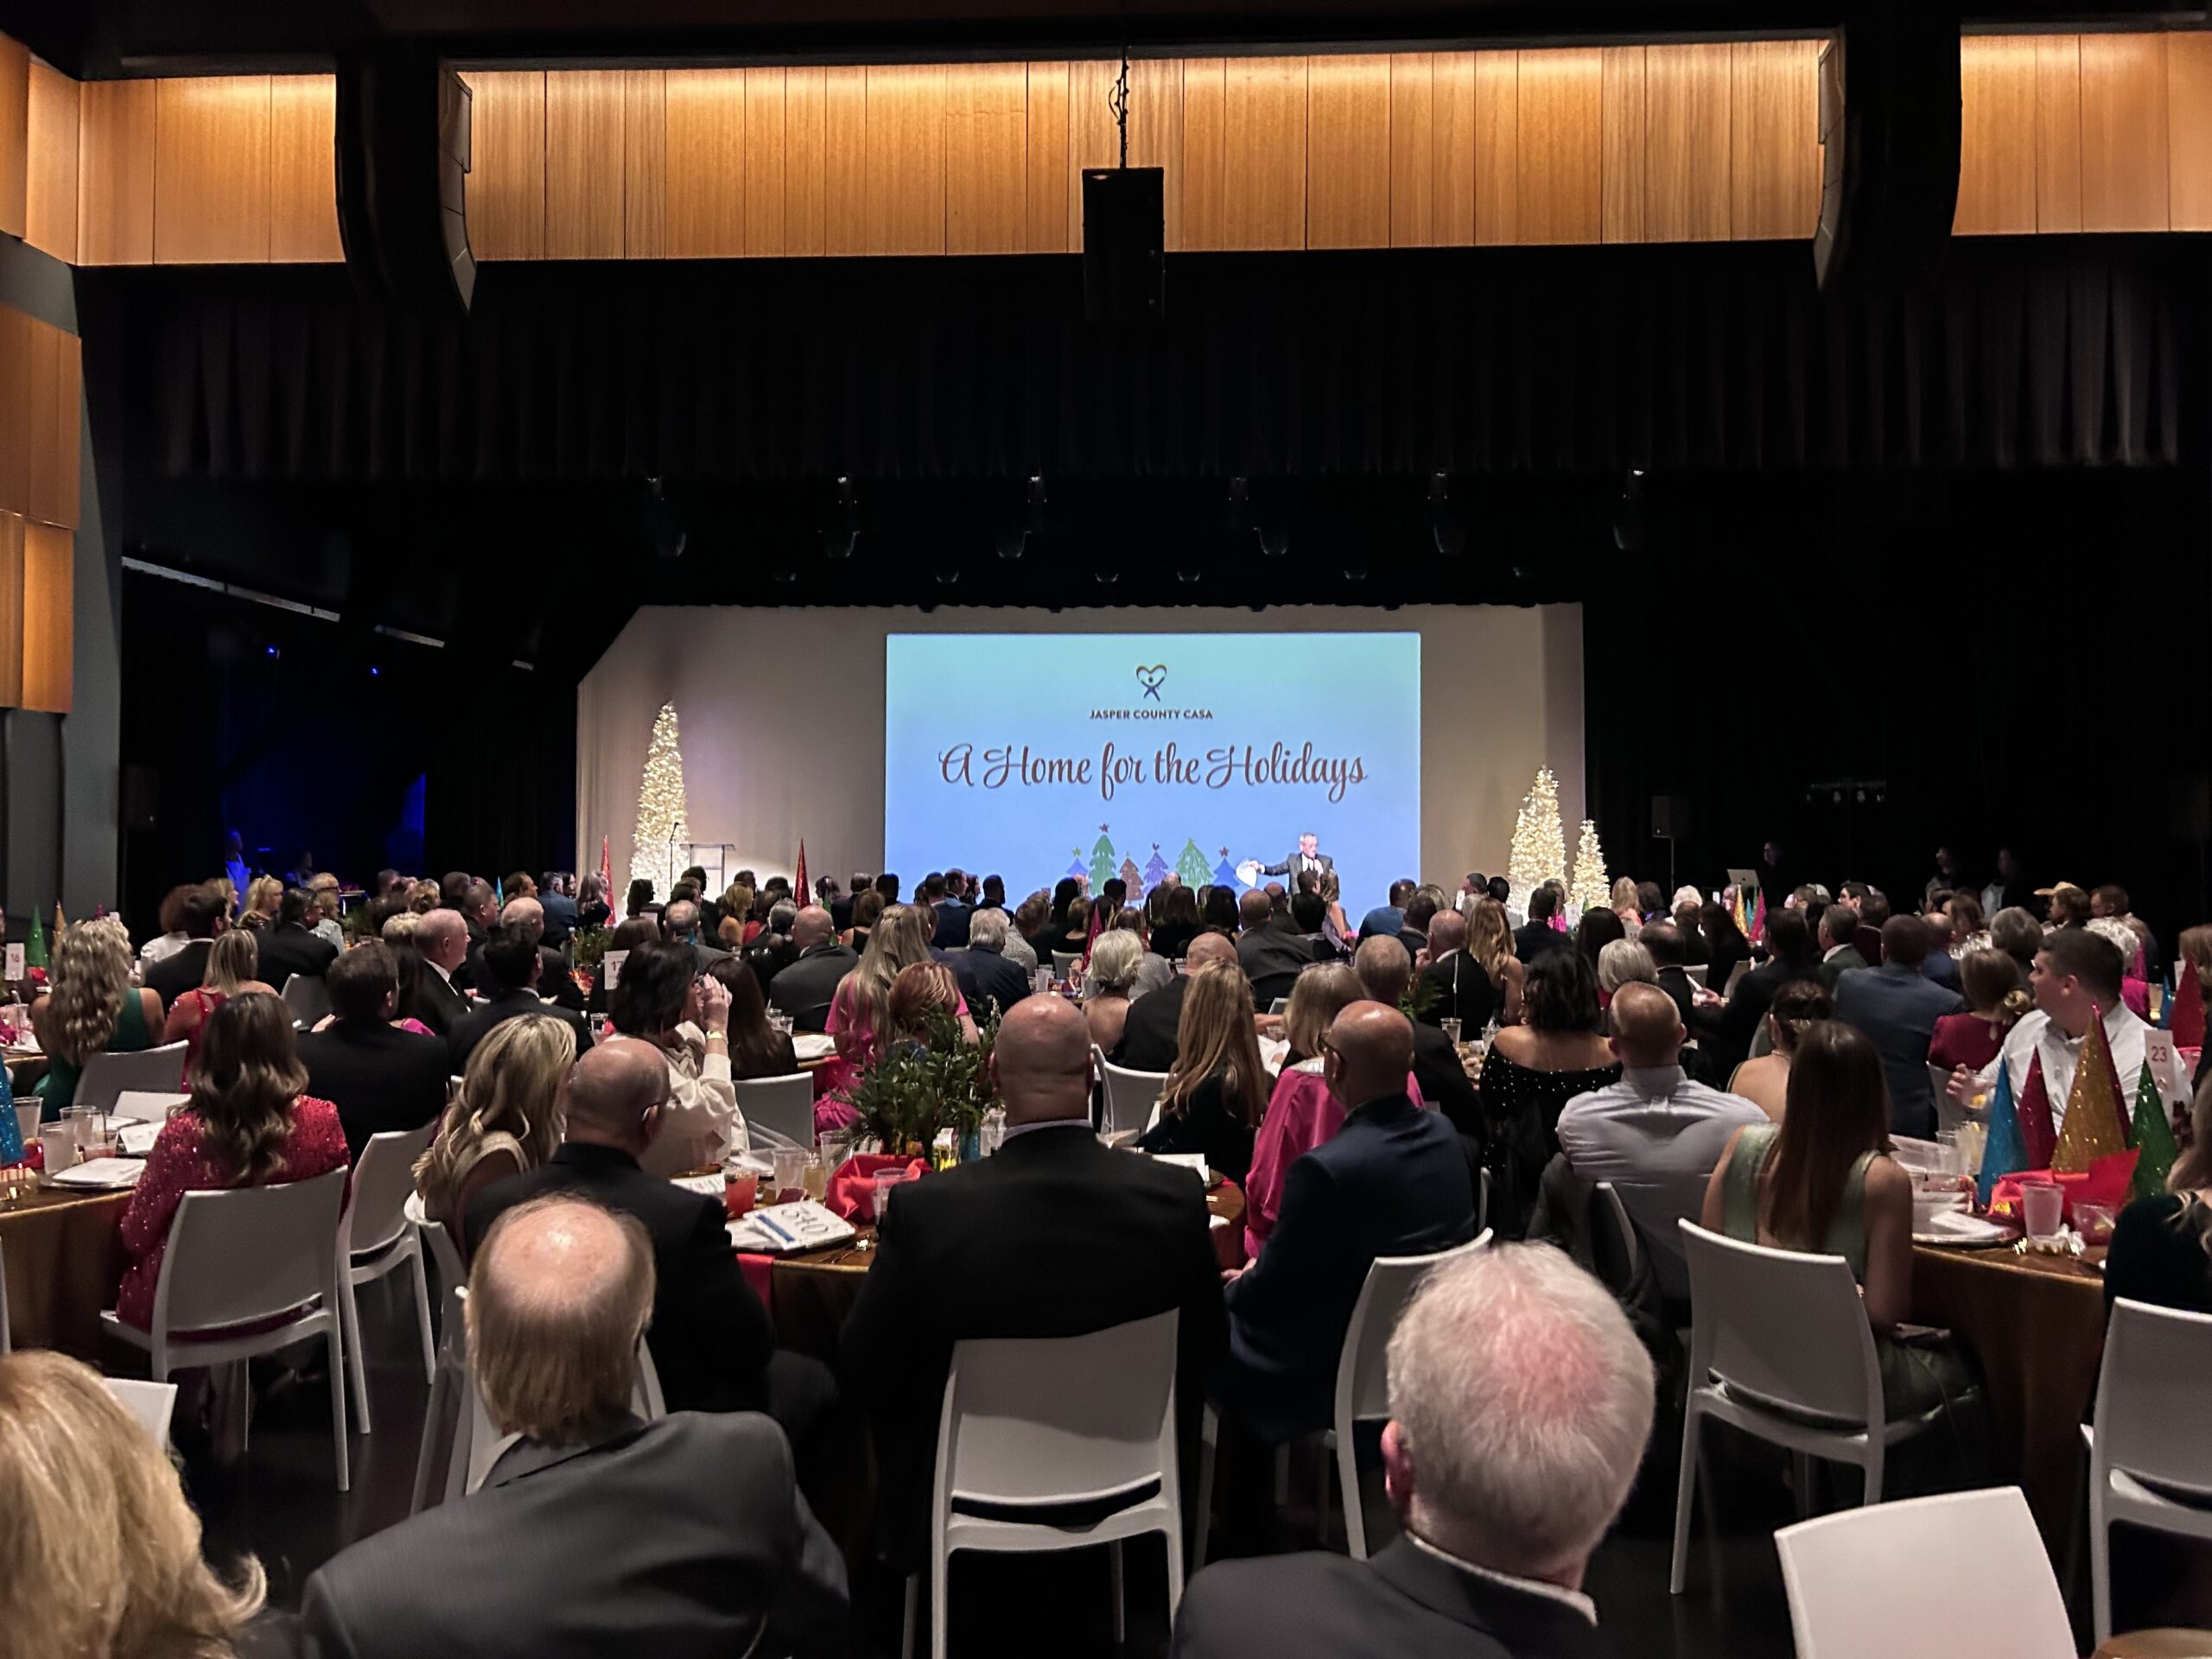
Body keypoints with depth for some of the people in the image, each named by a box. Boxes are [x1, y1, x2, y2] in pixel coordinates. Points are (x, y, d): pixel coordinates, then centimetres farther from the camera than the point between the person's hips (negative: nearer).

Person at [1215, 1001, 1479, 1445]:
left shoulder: (1325, 1170, -30)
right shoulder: (1444, 1135, -5)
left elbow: (1268, 1294, -16)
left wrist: (1239, 1287, 7)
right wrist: (1263, 1273, 14)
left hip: (1343, 1376, -8)